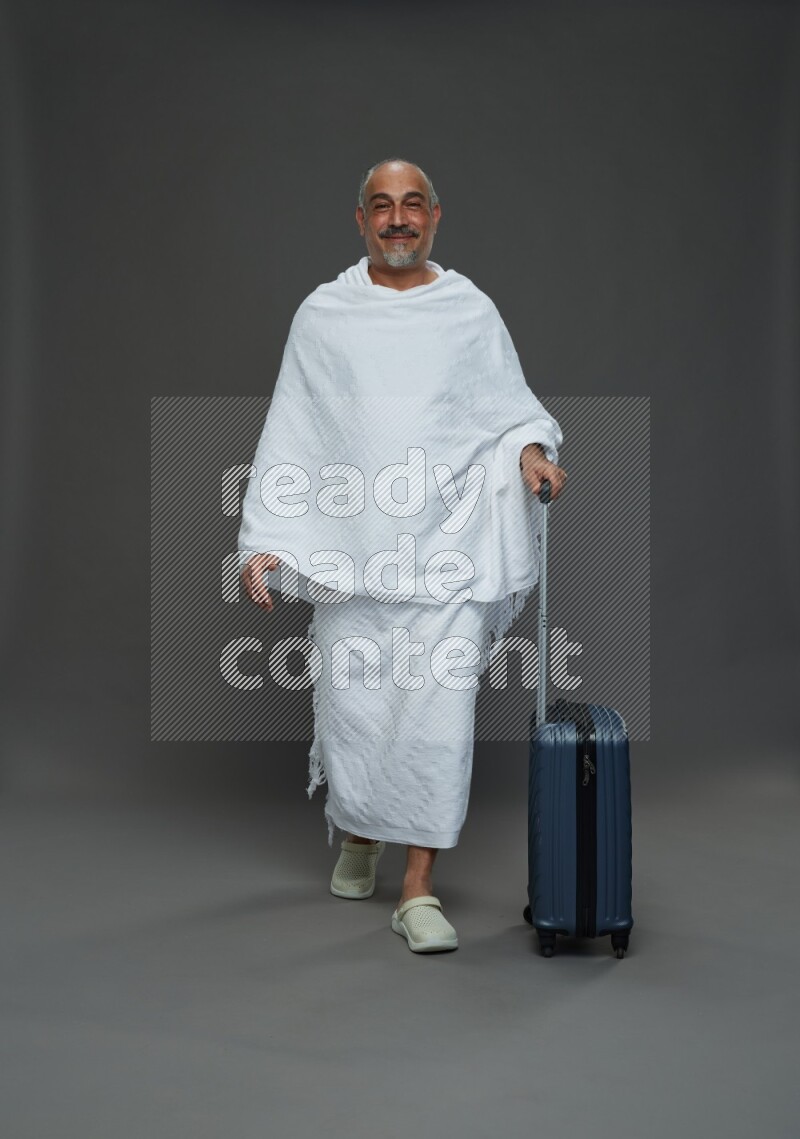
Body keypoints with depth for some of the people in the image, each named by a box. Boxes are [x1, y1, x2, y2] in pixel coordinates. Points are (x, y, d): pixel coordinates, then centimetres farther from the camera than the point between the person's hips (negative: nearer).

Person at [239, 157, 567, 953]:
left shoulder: (472, 311, 9)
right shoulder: (323, 314, 8)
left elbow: (512, 407, 12)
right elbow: (289, 435, 7)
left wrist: (532, 449, -11)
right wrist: (263, 539, 1)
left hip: (447, 543, 0)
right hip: (348, 544, 1)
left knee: (439, 708, -7)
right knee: (352, 702, 4)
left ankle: (419, 887, 2)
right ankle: (359, 836, 33)